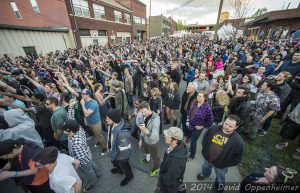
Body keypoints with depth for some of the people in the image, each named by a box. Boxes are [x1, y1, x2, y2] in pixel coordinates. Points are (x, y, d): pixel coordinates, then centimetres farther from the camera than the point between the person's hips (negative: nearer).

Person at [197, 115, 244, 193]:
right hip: (207, 157, 3)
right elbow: (205, 138, -3)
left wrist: (228, 164, -10)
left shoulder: (238, 141, -29)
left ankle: (220, 186, 60)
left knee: (220, 177, 28)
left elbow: (238, 157, -14)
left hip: (221, 164, -2)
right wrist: (204, 148, -2)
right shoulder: (213, 128, -21)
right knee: (205, 167, 34)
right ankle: (205, 174, 67)